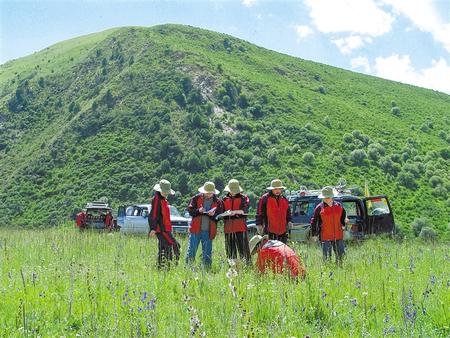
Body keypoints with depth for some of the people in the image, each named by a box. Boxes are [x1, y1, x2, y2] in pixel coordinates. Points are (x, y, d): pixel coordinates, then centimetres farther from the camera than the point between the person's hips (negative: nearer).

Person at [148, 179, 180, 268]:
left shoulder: (163, 199, 19)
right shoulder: (156, 199, -12)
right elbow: (153, 215, -18)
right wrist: (153, 228, -24)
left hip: (165, 229, 10)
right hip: (161, 230, -10)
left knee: (164, 249, 13)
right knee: (175, 246, -13)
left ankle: (161, 267, 18)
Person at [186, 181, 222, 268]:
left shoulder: (217, 202, 5)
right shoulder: (197, 198, 4)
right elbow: (190, 210, 1)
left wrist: (213, 215, -16)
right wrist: (198, 211, -17)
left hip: (208, 231, 1)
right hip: (196, 229, -1)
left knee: (207, 253, 7)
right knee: (191, 251, 0)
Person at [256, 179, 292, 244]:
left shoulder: (284, 199, 15)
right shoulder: (265, 198, -3)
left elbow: (288, 212, 25)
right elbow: (260, 213, -3)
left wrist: (289, 221, 10)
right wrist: (259, 224, -8)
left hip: (283, 231, 6)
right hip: (270, 231, -5)